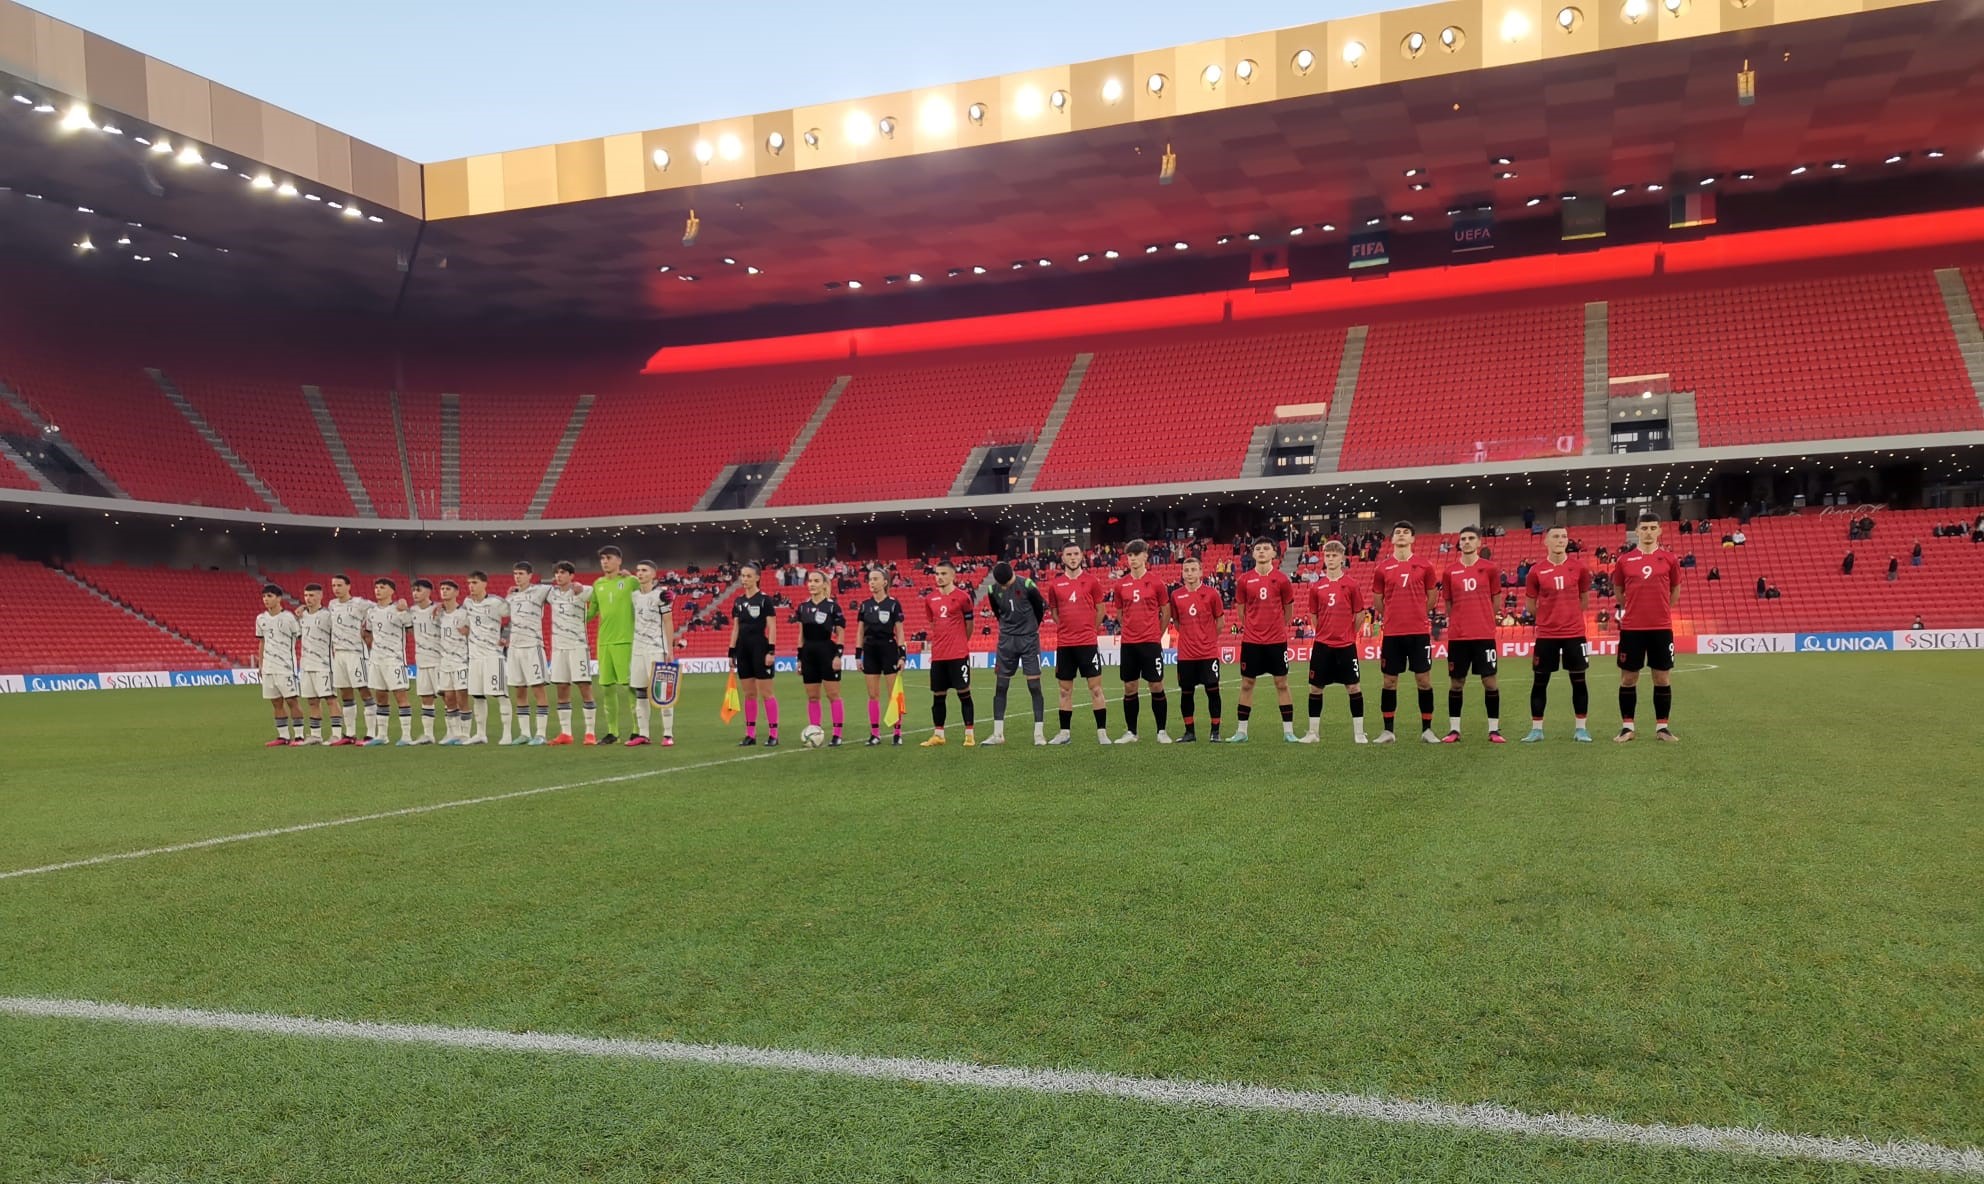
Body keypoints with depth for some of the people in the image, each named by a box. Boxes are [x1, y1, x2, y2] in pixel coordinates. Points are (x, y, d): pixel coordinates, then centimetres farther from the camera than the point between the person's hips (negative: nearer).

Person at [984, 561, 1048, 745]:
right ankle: (998, 734, 9)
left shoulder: (1026, 585, -13)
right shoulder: (993, 590, -3)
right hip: (1006, 640, 3)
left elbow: (1040, 607, 3)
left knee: (1034, 685, -6)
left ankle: (1039, 733, -2)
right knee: (1000, 687, 2)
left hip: (1029, 640, -3)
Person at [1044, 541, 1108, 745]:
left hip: (1087, 642, -2)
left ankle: (1102, 732, 2)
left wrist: (1089, 630, 10)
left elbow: (1100, 609, 8)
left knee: (1095, 687, -3)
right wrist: (1067, 628, 12)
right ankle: (1064, 733, 16)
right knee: (1065, 690, 9)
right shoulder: (1055, 584, 5)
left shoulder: (1092, 580, 0)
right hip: (1064, 644, 2)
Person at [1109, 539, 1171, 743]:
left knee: (1156, 686, -1)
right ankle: (1130, 732, 15)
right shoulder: (1121, 585, 5)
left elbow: (1166, 613, 7)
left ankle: (1161, 732, 8)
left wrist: (1157, 634, 9)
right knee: (1129, 688, 6)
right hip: (1128, 643, 3)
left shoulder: (1156, 583, -2)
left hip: (1151, 642, -3)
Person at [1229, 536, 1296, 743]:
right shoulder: (1245, 580, 1)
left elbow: (1288, 608, 10)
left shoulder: (1281, 579, -2)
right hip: (1251, 640, 1)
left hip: (1277, 640, -1)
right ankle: (1241, 731, 12)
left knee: (1281, 683, 2)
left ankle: (1288, 731, 9)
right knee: (1246, 684, 5)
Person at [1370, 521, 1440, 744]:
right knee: (1390, 681, 5)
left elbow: (1432, 595, 13)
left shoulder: (1424, 566, 2)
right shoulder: (1382, 568, 3)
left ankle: (1427, 730, 11)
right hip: (1392, 633, 1)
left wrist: (1417, 615, 12)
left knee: (1424, 679, 2)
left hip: (1419, 631, -1)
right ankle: (1388, 731, 13)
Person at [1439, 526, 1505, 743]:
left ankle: (1494, 730, 7)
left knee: (1490, 680, 0)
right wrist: (1458, 622, 8)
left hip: (1484, 634, -1)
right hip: (1457, 635, 2)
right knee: (1456, 682, 5)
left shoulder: (1489, 569, 2)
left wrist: (1482, 620, 9)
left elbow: (1495, 601, 9)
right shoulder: (1450, 572, 6)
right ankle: (1454, 730, 12)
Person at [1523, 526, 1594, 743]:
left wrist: (1570, 616, 9)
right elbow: (1531, 606, 8)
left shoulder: (1579, 567, -1)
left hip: (1574, 633, 0)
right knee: (1540, 682, 4)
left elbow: (1585, 599, 12)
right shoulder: (1536, 571, -2)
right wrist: (1547, 619, 8)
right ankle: (1536, 729, 12)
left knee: (1578, 680, 4)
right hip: (1546, 635, 0)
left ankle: (1581, 729, 13)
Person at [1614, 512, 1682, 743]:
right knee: (1628, 678, 3)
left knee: (1662, 678, 4)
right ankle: (1627, 727, 11)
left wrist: (1661, 610, 14)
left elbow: (1675, 589, 15)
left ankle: (1662, 727, 13)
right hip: (1631, 628, 0)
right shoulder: (1624, 560, 2)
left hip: (1661, 628, 0)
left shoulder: (1669, 558, 2)